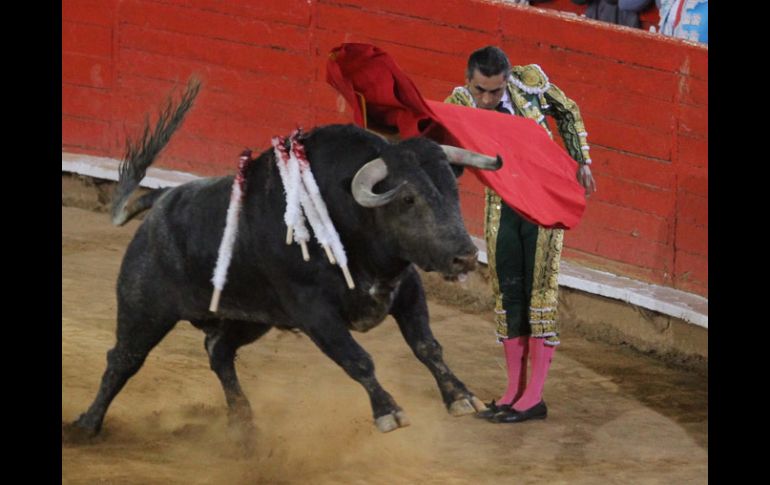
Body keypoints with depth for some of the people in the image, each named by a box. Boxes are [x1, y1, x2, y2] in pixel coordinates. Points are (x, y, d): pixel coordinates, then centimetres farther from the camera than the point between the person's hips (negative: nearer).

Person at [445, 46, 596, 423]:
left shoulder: (531, 81, -16)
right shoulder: (459, 105, -14)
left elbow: (567, 112, 3)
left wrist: (582, 163, -1)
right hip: (502, 204, 2)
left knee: (540, 290, -4)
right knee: (507, 293, 6)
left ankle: (534, 397, -3)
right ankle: (515, 390, 15)